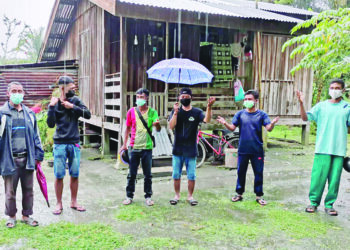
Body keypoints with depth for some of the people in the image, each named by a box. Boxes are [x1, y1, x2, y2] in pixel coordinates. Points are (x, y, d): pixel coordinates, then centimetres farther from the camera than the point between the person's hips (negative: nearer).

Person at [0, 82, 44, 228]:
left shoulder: (29, 113, 10)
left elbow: (35, 135, 13)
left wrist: (38, 155, 9)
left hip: (27, 158, 3)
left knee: (28, 189, 11)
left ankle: (26, 215, 25)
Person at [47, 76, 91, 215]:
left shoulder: (75, 101, 5)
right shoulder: (55, 103, 0)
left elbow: (88, 114, -7)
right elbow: (51, 124, -9)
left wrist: (72, 107, -15)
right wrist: (51, 107, -17)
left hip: (74, 144, 2)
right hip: (60, 144, -2)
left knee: (75, 175, 8)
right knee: (59, 176, 2)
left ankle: (73, 202, 23)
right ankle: (59, 204, 17)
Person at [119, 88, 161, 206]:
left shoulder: (152, 112, -1)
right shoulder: (132, 111, 3)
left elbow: (158, 129, -8)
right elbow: (128, 128, 11)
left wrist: (157, 124, -32)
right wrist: (124, 144, 8)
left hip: (147, 147, -1)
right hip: (133, 147, 1)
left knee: (147, 174, 7)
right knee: (131, 174, 8)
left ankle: (148, 196, 18)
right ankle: (129, 196, 20)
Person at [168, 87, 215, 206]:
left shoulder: (197, 112, 0)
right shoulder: (176, 111, 3)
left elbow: (207, 120, -19)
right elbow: (171, 126, -10)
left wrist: (209, 107, -35)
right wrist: (175, 112, -21)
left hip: (191, 151, -1)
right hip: (178, 150, 1)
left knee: (191, 176, 6)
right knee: (176, 175, 10)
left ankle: (190, 196, 22)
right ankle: (177, 195, 24)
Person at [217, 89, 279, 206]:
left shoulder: (261, 114, 0)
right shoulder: (240, 114, 4)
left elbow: (269, 128, -9)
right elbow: (232, 127, 0)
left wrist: (272, 123, -32)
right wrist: (225, 123, -20)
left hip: (257, 150, -1)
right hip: (243, 149, 1)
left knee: (259, 173, 6)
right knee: (241, 172, 10)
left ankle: (259, 196, 19)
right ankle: (239, 194, 24)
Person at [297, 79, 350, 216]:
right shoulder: (321, 106, 7)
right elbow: (305, 117, 0)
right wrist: (301, 103, -14)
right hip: (322, 148, -1)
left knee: (335, 178, 5)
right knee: (318, 175, -1)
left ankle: (329, 204, 18)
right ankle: (313, 202, 12)